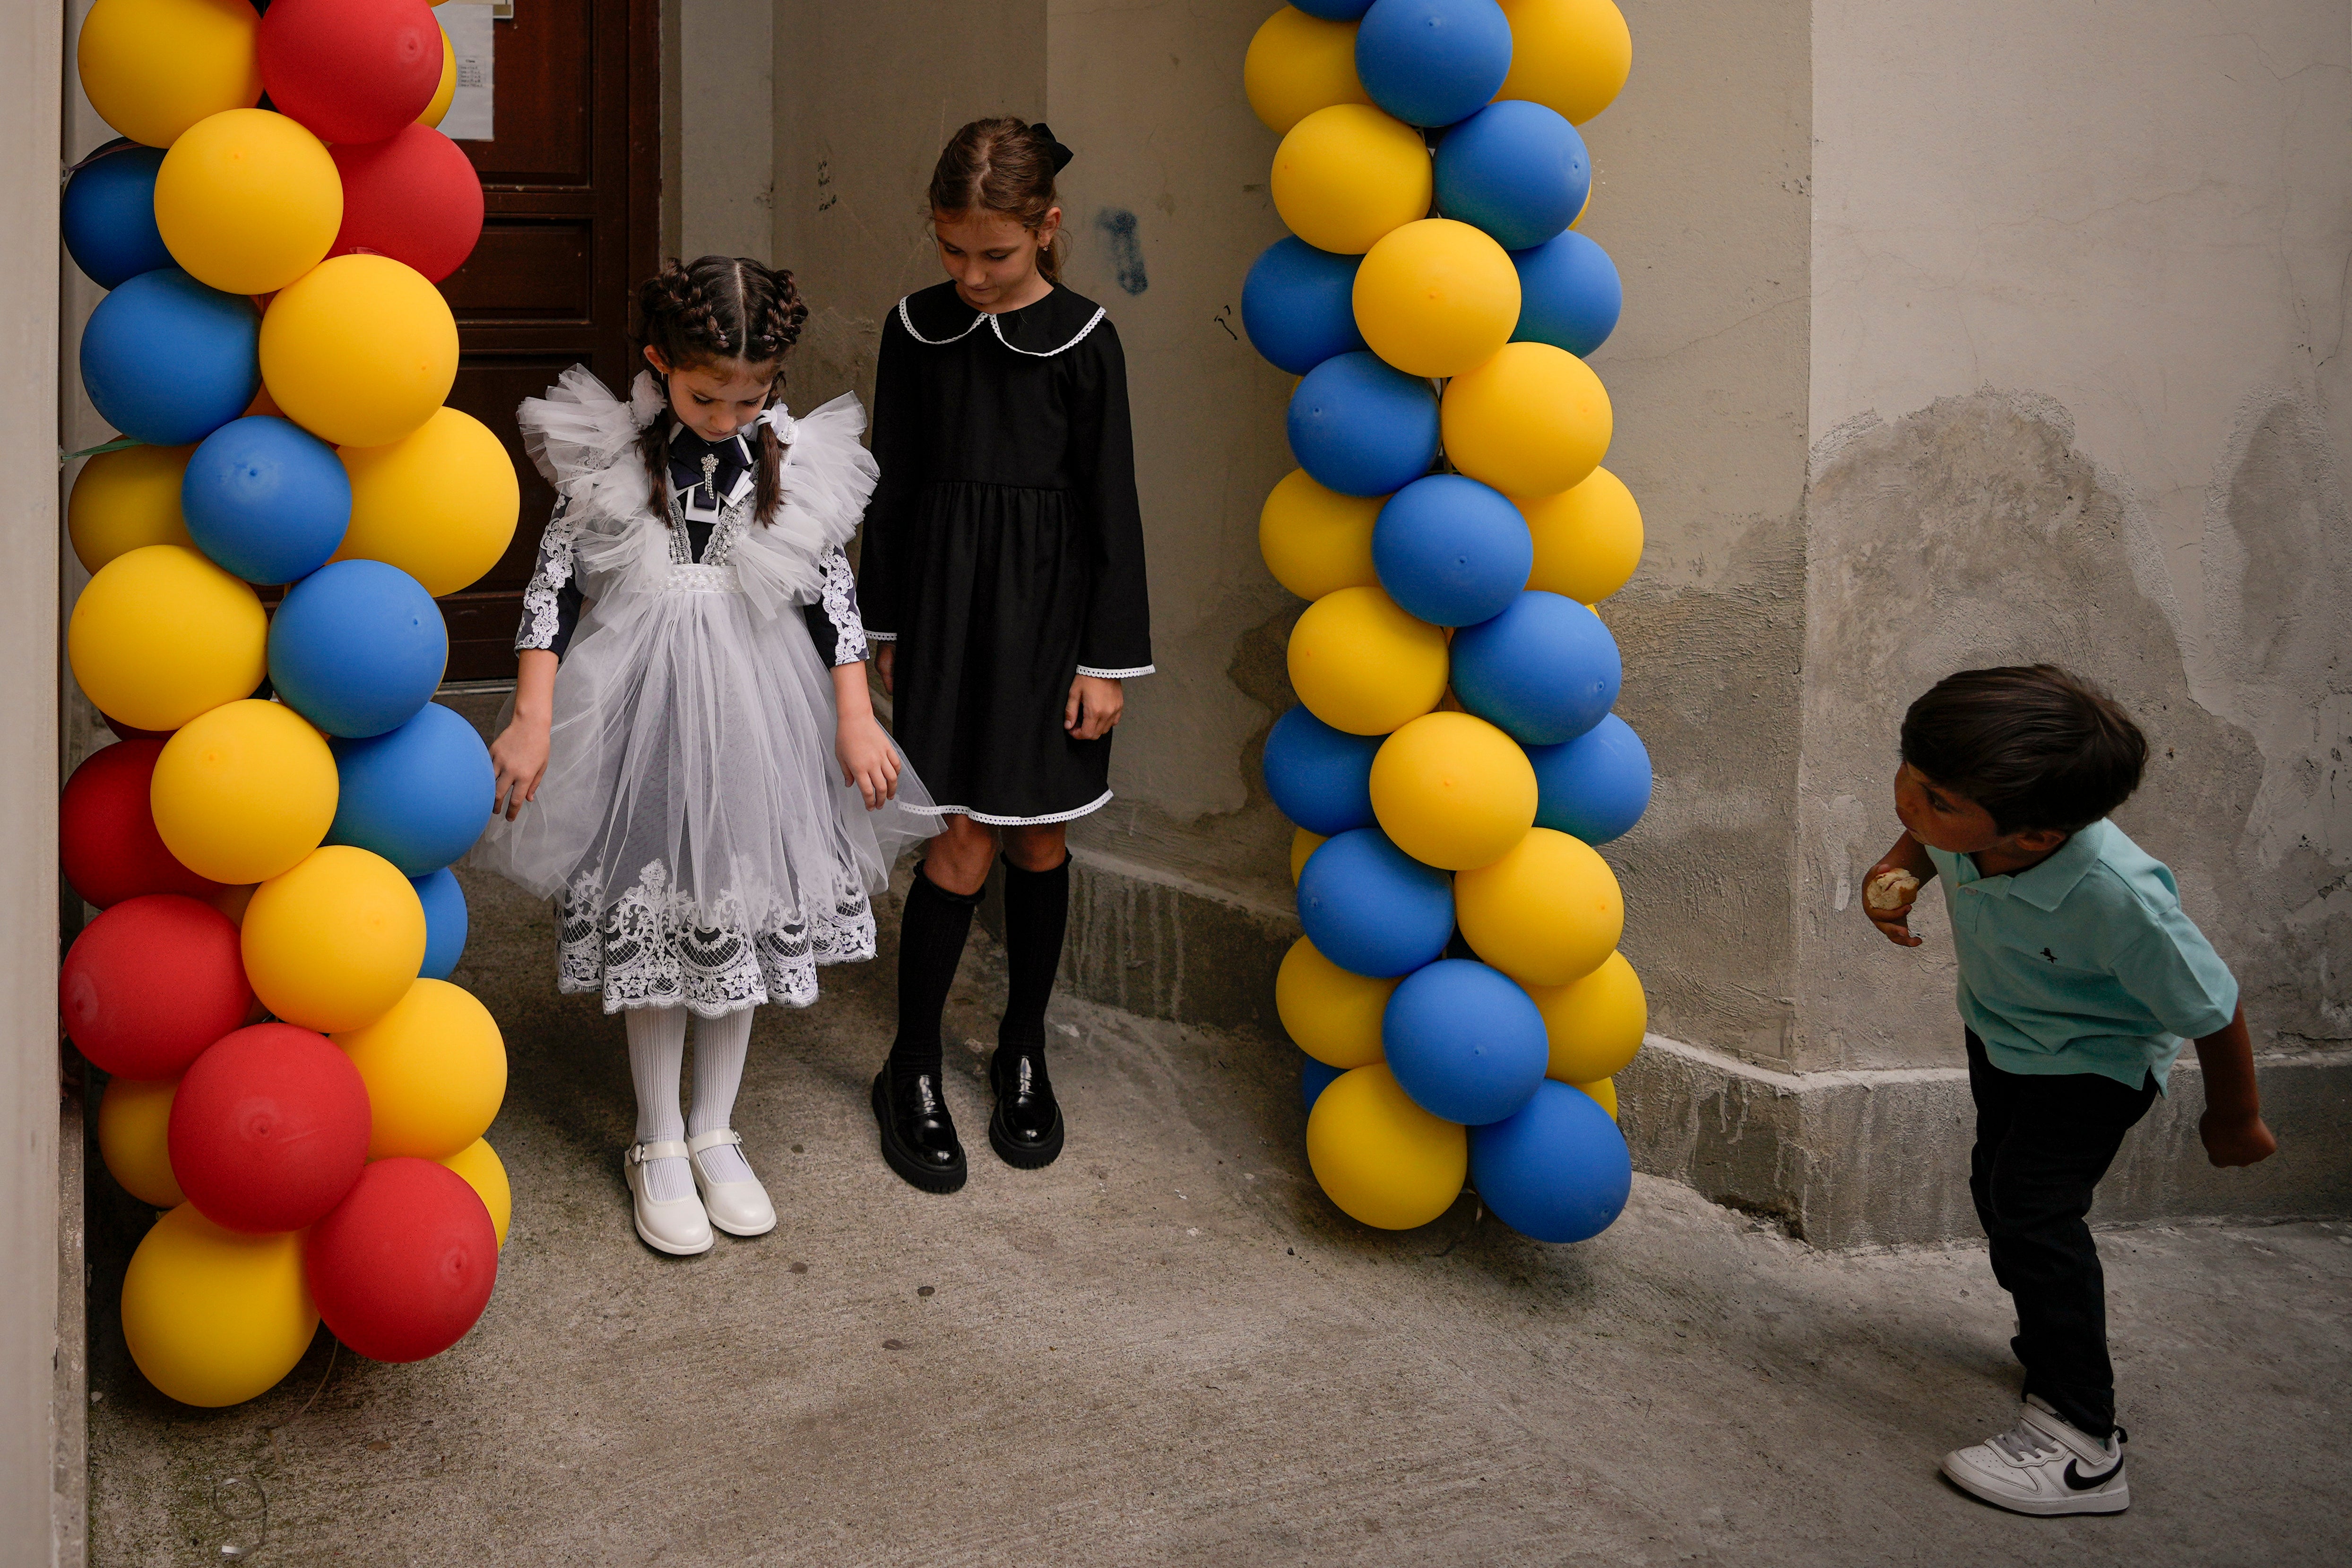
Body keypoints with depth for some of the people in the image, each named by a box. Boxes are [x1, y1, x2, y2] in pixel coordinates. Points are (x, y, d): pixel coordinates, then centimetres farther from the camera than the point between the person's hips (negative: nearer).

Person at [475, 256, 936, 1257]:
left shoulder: (798, 456, -3)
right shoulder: (607, 455, -7)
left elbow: (832, 592, 4)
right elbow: (555, 584, -4)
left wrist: (855, 720, 2)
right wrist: (532, 717, -8)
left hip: (758, 716, 2)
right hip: (642, 712, -2)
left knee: (746, 919, 10)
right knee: (653, 920, 6)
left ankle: (716, 1133, 27)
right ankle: (659, 1144, 21)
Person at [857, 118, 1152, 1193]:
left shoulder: (1082, 340, -5)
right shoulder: (917, 331, 0)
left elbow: (1111, 507, -3)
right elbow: (892, 489, 8)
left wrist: (1107, 658, -4)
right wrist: (886, 625, 11)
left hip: (1048, 614, 0)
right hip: (945, 607, 0)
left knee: (1040, 843, 9)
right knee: (963, 846, -4)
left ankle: (1023, 1053, 27)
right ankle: (913, 1072, 11)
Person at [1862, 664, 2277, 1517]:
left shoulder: (2114, 896, -46)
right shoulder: (1964, 817, -31)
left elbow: (2210, 1008, -28)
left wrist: (2235, 1119, -11)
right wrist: (1896, 871, -21)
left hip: (2092, 1063, -7)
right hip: (2001, 1031, 7)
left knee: (2031, 1208, -19)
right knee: (1997, 1185, 22)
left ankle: (2082, 1448, -10)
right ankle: (2059, 1339, 48)